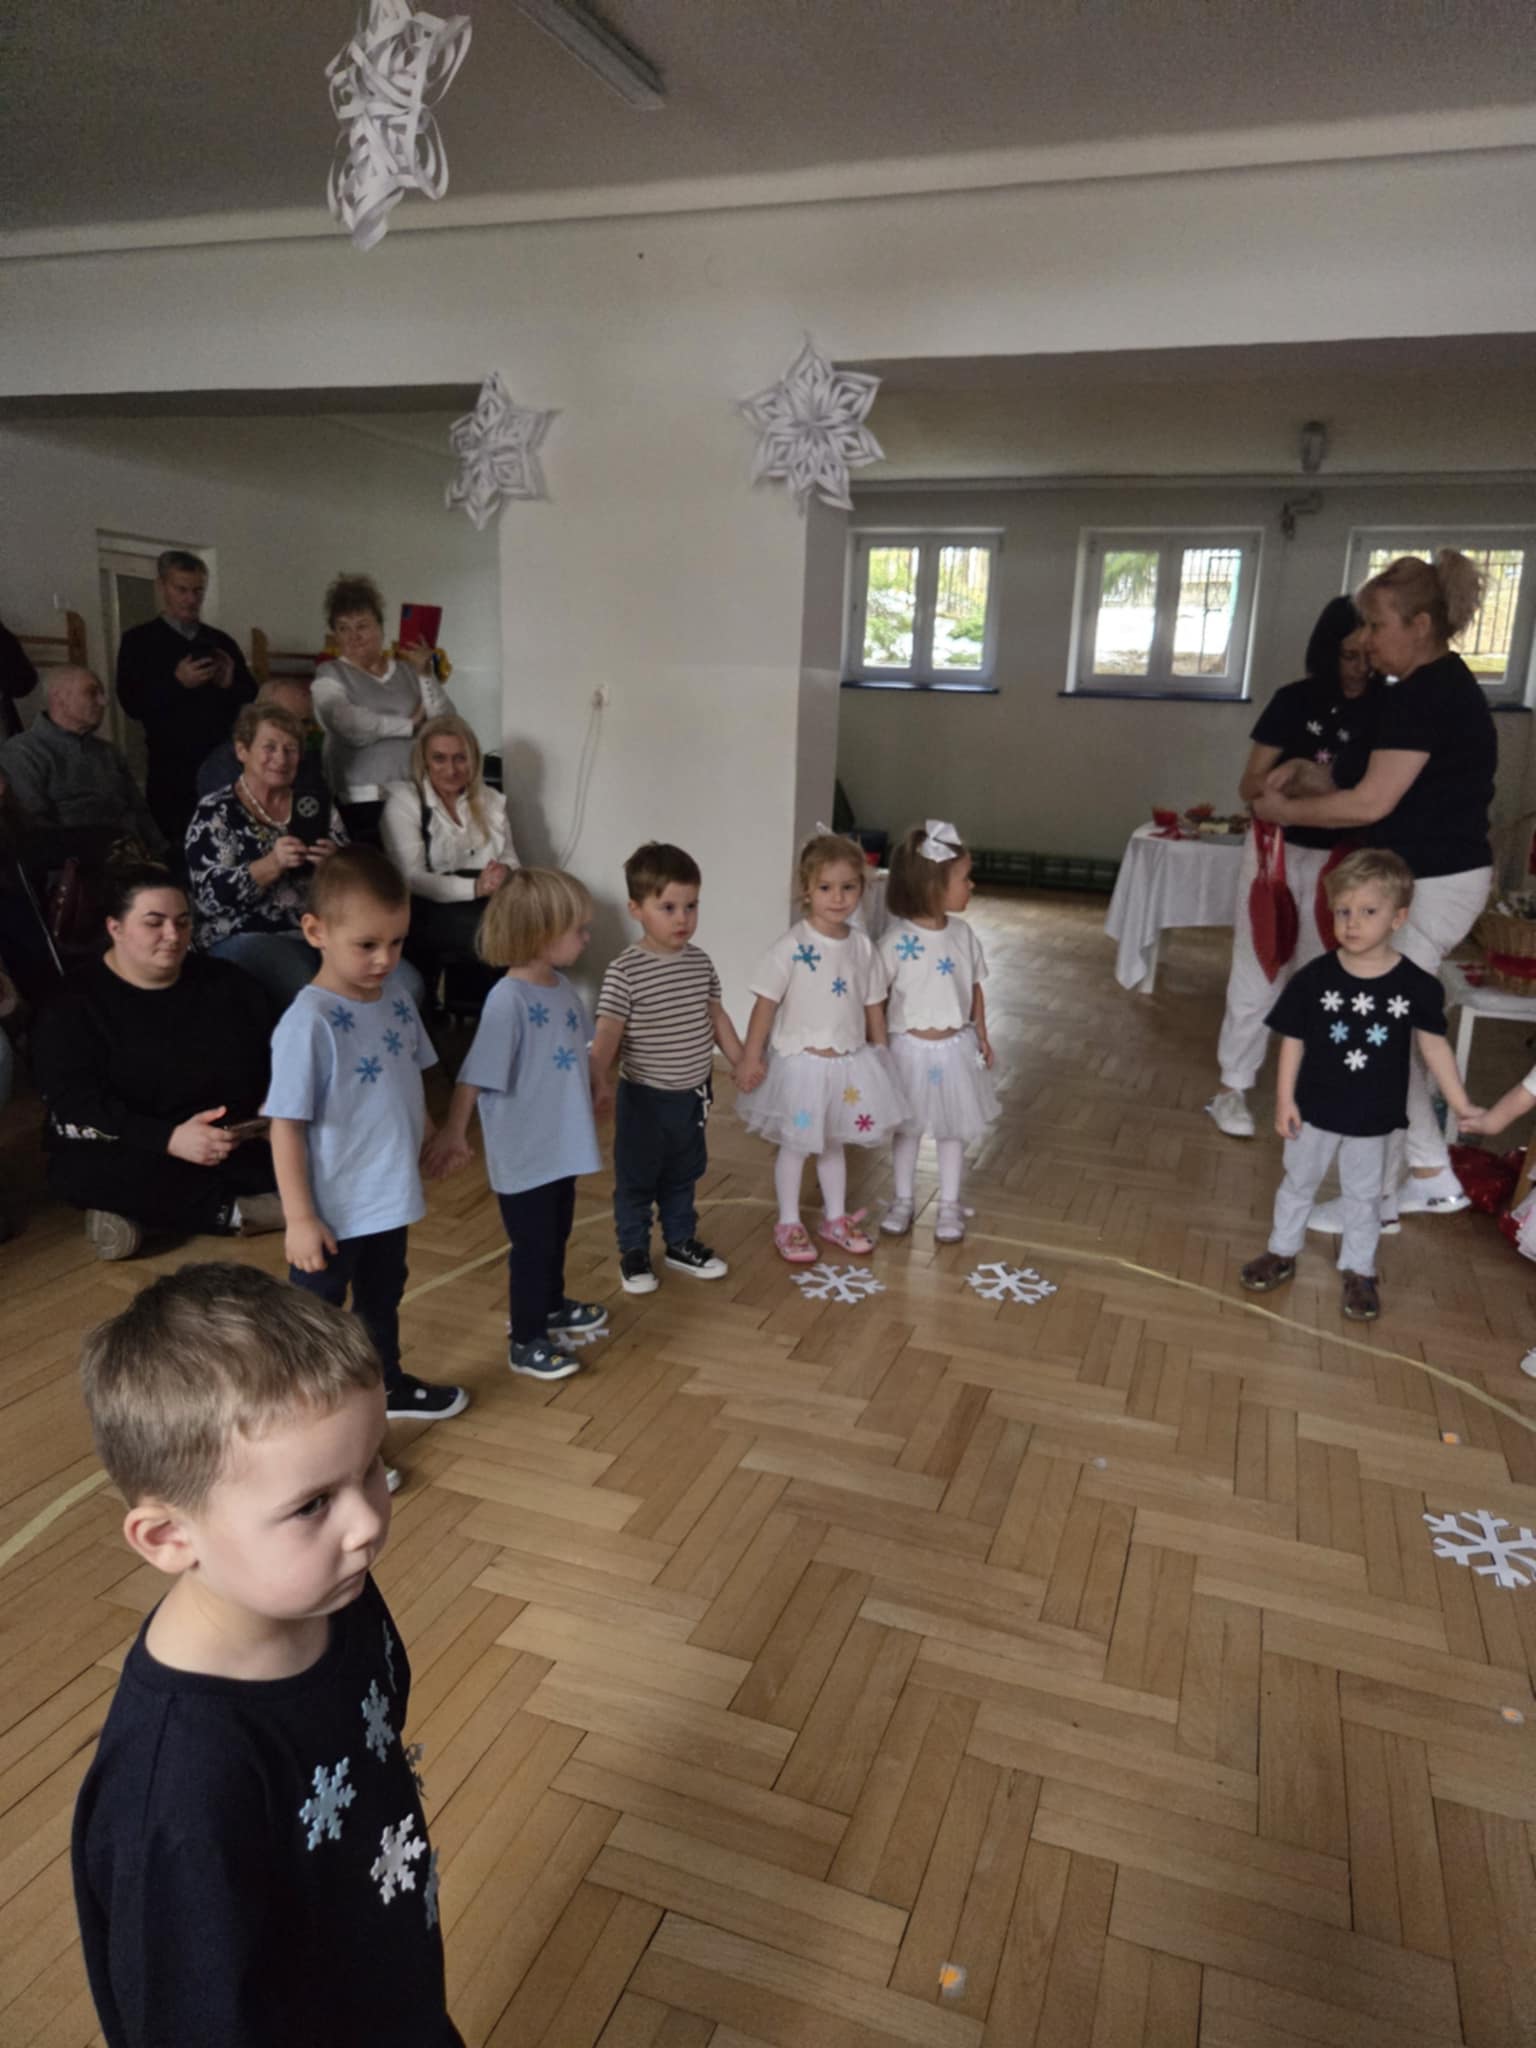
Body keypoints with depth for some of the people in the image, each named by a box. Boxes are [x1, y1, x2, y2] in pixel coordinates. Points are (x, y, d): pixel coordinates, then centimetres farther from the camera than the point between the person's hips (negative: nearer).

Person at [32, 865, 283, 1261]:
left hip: (240, 1144, 3)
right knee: (86, 1171, -36)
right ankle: (240, 1211, -24)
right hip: (139, 1154, -3)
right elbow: (74, 1103, -16)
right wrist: (168, 1139, -31)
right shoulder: (75, 1006, -4)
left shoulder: (224, 982, 8)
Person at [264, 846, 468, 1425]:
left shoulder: (396, 991, -3)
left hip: (390, 1196, 8)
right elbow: (286, 1125, -21)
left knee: (382, 1300, 29)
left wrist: (428, 1132, 13)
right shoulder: (308, 1022, -25)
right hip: (333, 1209, -8)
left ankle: (388, 1385, 51)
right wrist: (299, 1218, -20)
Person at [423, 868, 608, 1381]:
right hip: (522, 1151, -8)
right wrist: (454, 1132, -21)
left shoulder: (564, 989, 1)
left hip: (561, 1144, 8)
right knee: (531, 1245, 6)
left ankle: (551, 1306, 46)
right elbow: (477, 1074, -23)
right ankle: (525, 1341, 22)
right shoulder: (508, 999, -25)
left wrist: (587, 1121, 24)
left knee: (557, 1234, 25)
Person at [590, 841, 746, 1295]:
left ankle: (681, 1243, 38)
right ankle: (634, 1253, 27)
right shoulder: (624, 971, -19)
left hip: (693, 1093, 5)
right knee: (636, 1179, 11)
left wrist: (742, 1063, 16)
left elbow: (717, 1017, 11)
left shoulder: (701, 963, -1)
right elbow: (608, 1032, -22)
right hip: (644, 1097, -5)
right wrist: (598, 1082, -33)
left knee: (684, 1176, 21)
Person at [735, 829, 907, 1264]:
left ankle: (836, 1218, 36)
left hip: (850, 1062, 5)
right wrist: (751, 1057, -13)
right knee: (796, 1145, 10)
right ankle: (788, 1225, 25)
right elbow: (766, 1004, -13)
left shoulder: (862, 948, -1)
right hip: (801, 1062, -4)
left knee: (834, 1143, 20)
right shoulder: (791, 947, -16)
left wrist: (879, 1059, 10)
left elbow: (873, 1007, 7)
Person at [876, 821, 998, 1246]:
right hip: (911, 1047, -3)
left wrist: (981, 1033, 6)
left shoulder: (962, 933, -3)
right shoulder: (896, 940, -18)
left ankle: (949, 1205, 28)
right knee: (907, 1128, 13)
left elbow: (974, 985, 7)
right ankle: (903, 1200, 30)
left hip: (955, 1047, 4)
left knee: (953, 1128, 14)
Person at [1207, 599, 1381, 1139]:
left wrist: (1328, 787, -19)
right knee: (1257, 974, 2)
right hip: (1277, 851, -1)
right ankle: (1233, 1087, 12)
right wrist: (1291, 782, -28)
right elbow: (1250, 786, -7)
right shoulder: (1295, 701, -6)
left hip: (1341, 860, 1)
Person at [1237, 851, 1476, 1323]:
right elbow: (1293, 1040, -8)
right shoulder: (1313, 978, -15)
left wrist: (1462, 1106, -8)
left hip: (1373, 1117, 0)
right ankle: (1282, 1253, 38)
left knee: (1363, 1196, 17)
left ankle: (1359, 1270, 35)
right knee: (1298, 1183, 18)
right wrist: (1284, 1099, -8)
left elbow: (1433, 1045, -6)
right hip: (1315, 1108, 0)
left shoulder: (1416, 986, -14)